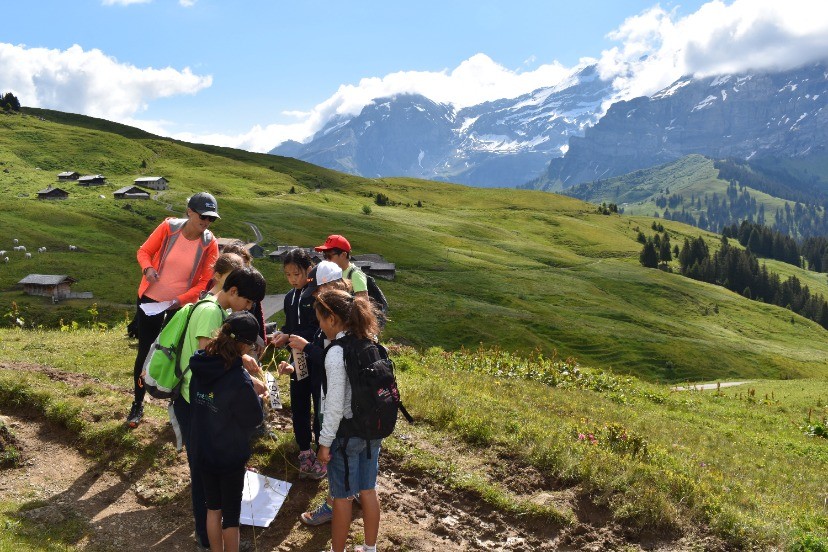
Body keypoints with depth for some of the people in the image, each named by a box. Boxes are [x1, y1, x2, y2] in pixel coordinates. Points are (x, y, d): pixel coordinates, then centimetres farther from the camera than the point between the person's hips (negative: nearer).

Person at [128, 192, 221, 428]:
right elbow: (144, 251, -1)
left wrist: (181, 300, -23)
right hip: (151, 300, 0)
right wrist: (147, 268, -23)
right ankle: (137, 405, 22)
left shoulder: (209, 244, -13)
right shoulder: (168, 228, -14)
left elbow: (206, 281, -10)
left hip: (182, 306, 0)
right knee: (145, 353, 6)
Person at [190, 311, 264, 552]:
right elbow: (254, 419, -16)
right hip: (230, 456, -6)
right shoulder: (239, 381, -29)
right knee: (231, 513, 13)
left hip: (202, 451, 6)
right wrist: (256, 395, 2)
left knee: (213, 508, 22)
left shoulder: (201, 365, -10)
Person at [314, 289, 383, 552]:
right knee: (368, 491, 20)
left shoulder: (336, 353, -21)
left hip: (346, 431, -7)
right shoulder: (370, 343, -1)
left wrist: (325, 442, -11)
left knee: (342, 496, 11)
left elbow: (335, 404, -20)